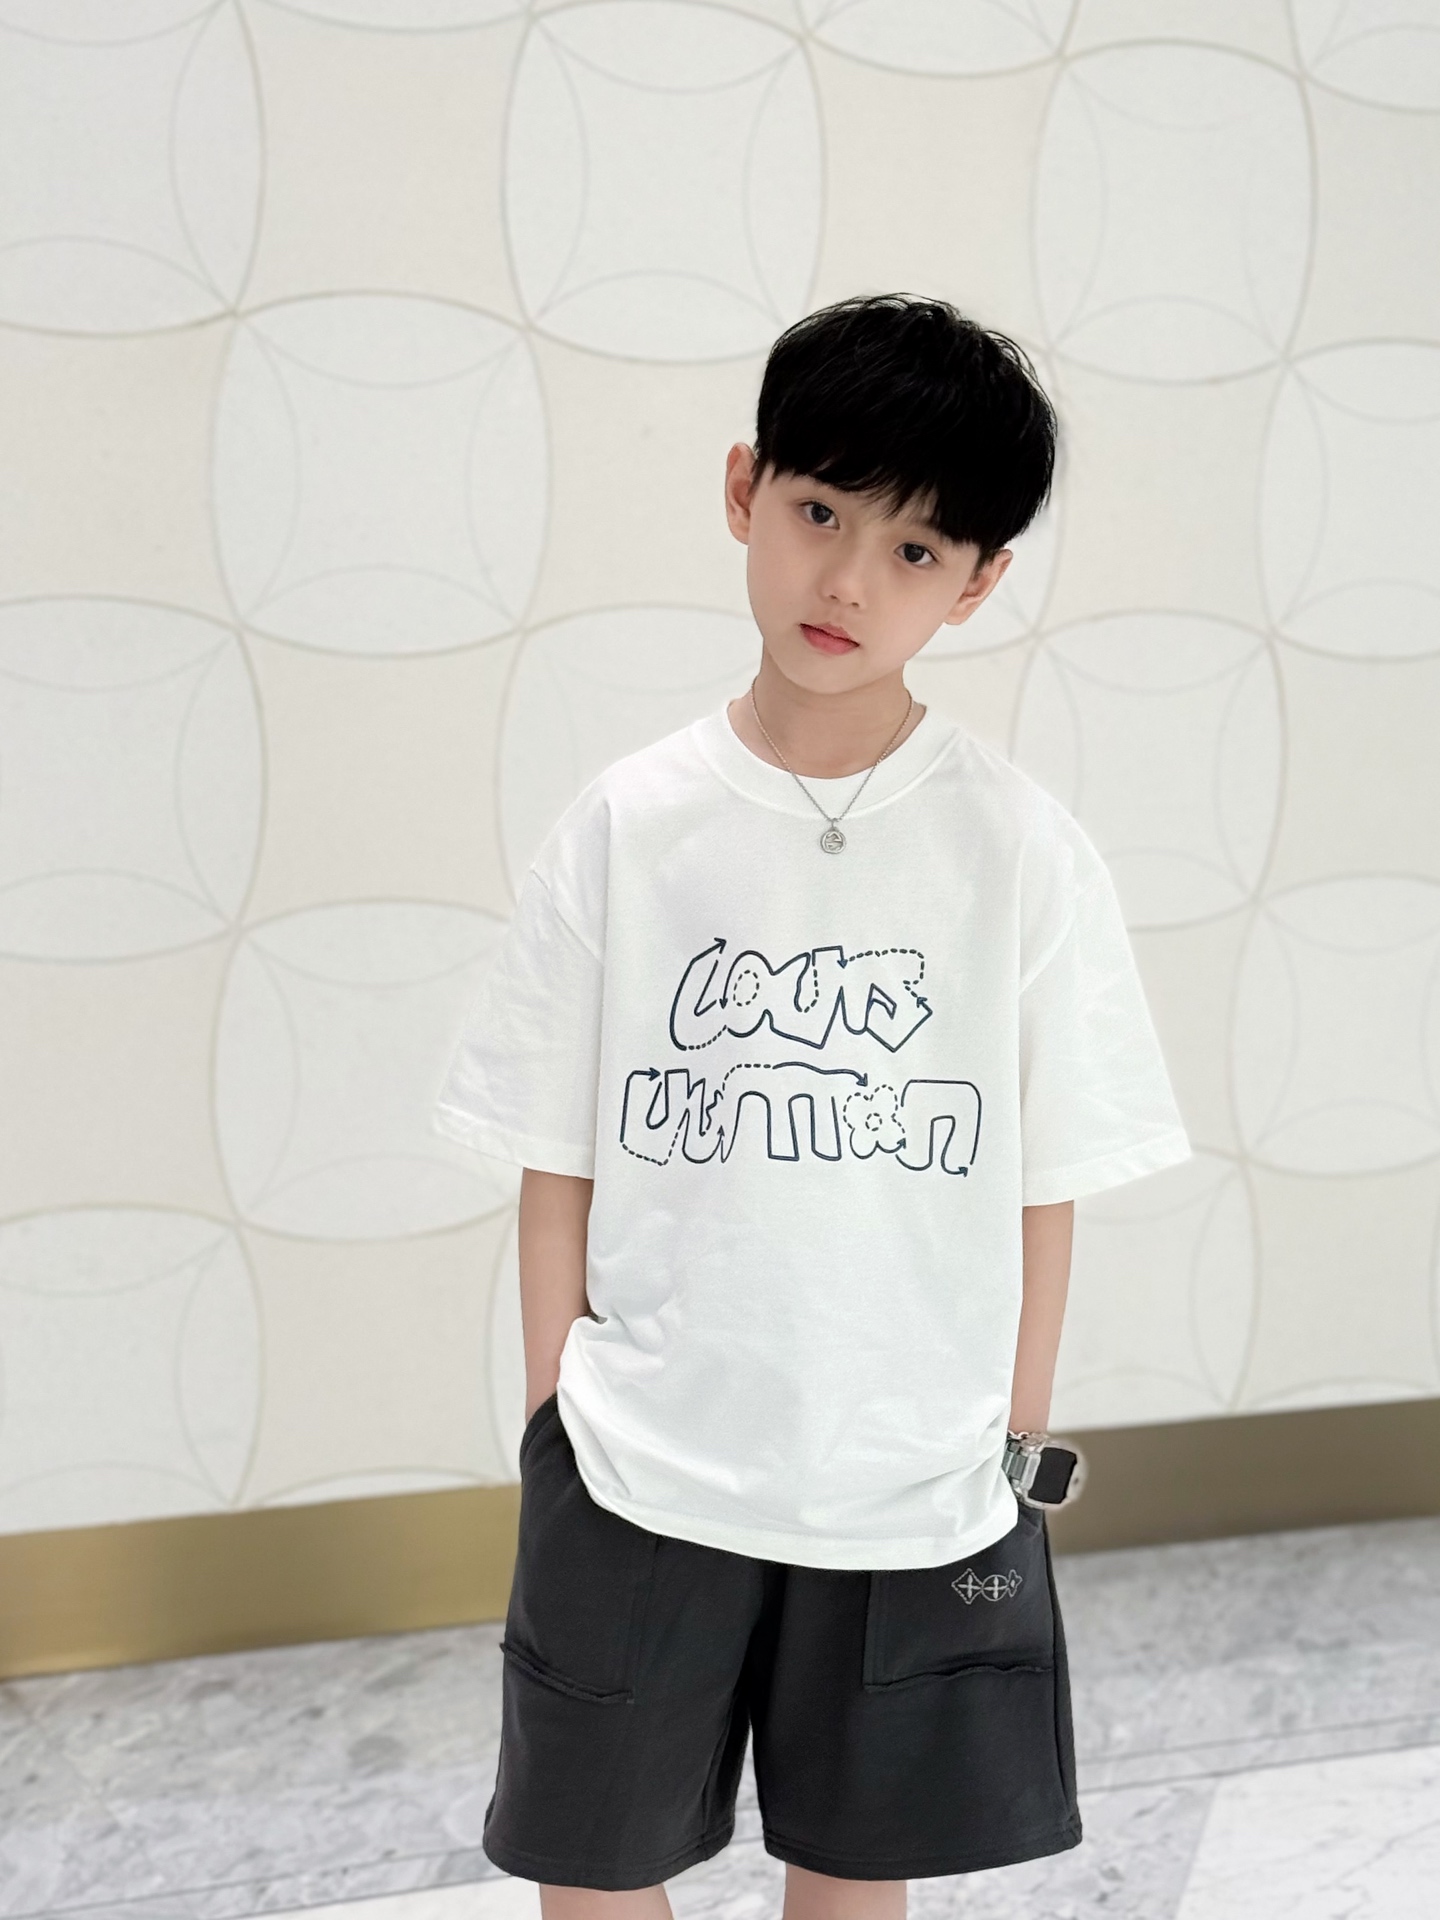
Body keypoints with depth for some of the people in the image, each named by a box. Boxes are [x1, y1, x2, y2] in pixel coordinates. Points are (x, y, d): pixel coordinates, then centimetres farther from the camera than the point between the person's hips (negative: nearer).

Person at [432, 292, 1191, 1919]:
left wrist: (1011, 1454, 1)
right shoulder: (629, 826, -7)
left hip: (913, 1499, 0)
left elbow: (1043, 1189, -2)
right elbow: (558, 1167, -1)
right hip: (638, 1484, 1)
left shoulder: (1021, 850, -8)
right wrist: (555, 1432, 2)